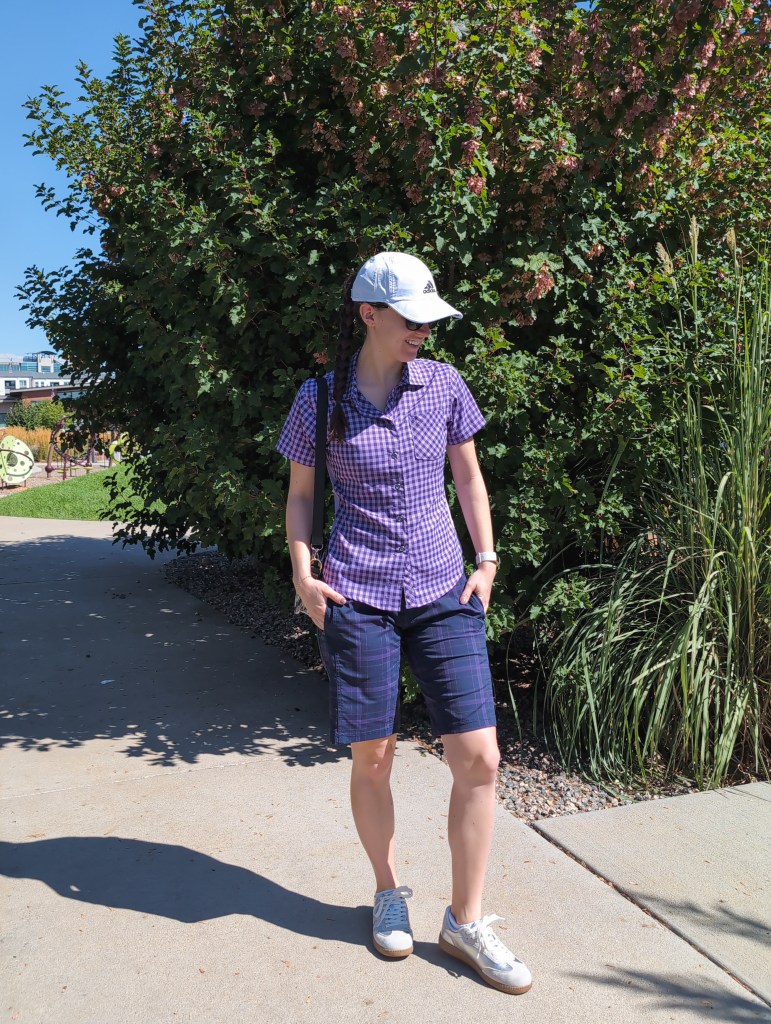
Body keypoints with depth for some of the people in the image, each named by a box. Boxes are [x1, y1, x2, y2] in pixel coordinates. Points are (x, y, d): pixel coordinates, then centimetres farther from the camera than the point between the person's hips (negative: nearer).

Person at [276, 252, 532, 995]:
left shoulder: (443, 385, 3)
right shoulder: (319, 399, -1)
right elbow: (300, 493, 9)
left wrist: (486, 559, 4)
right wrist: (302, 575, -4)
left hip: (444, 595, 2)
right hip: (357, 599, -1)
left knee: (478, 758, -3)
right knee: (371, 757, 5)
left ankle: (465, 921, 18)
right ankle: (388, 890, 34)